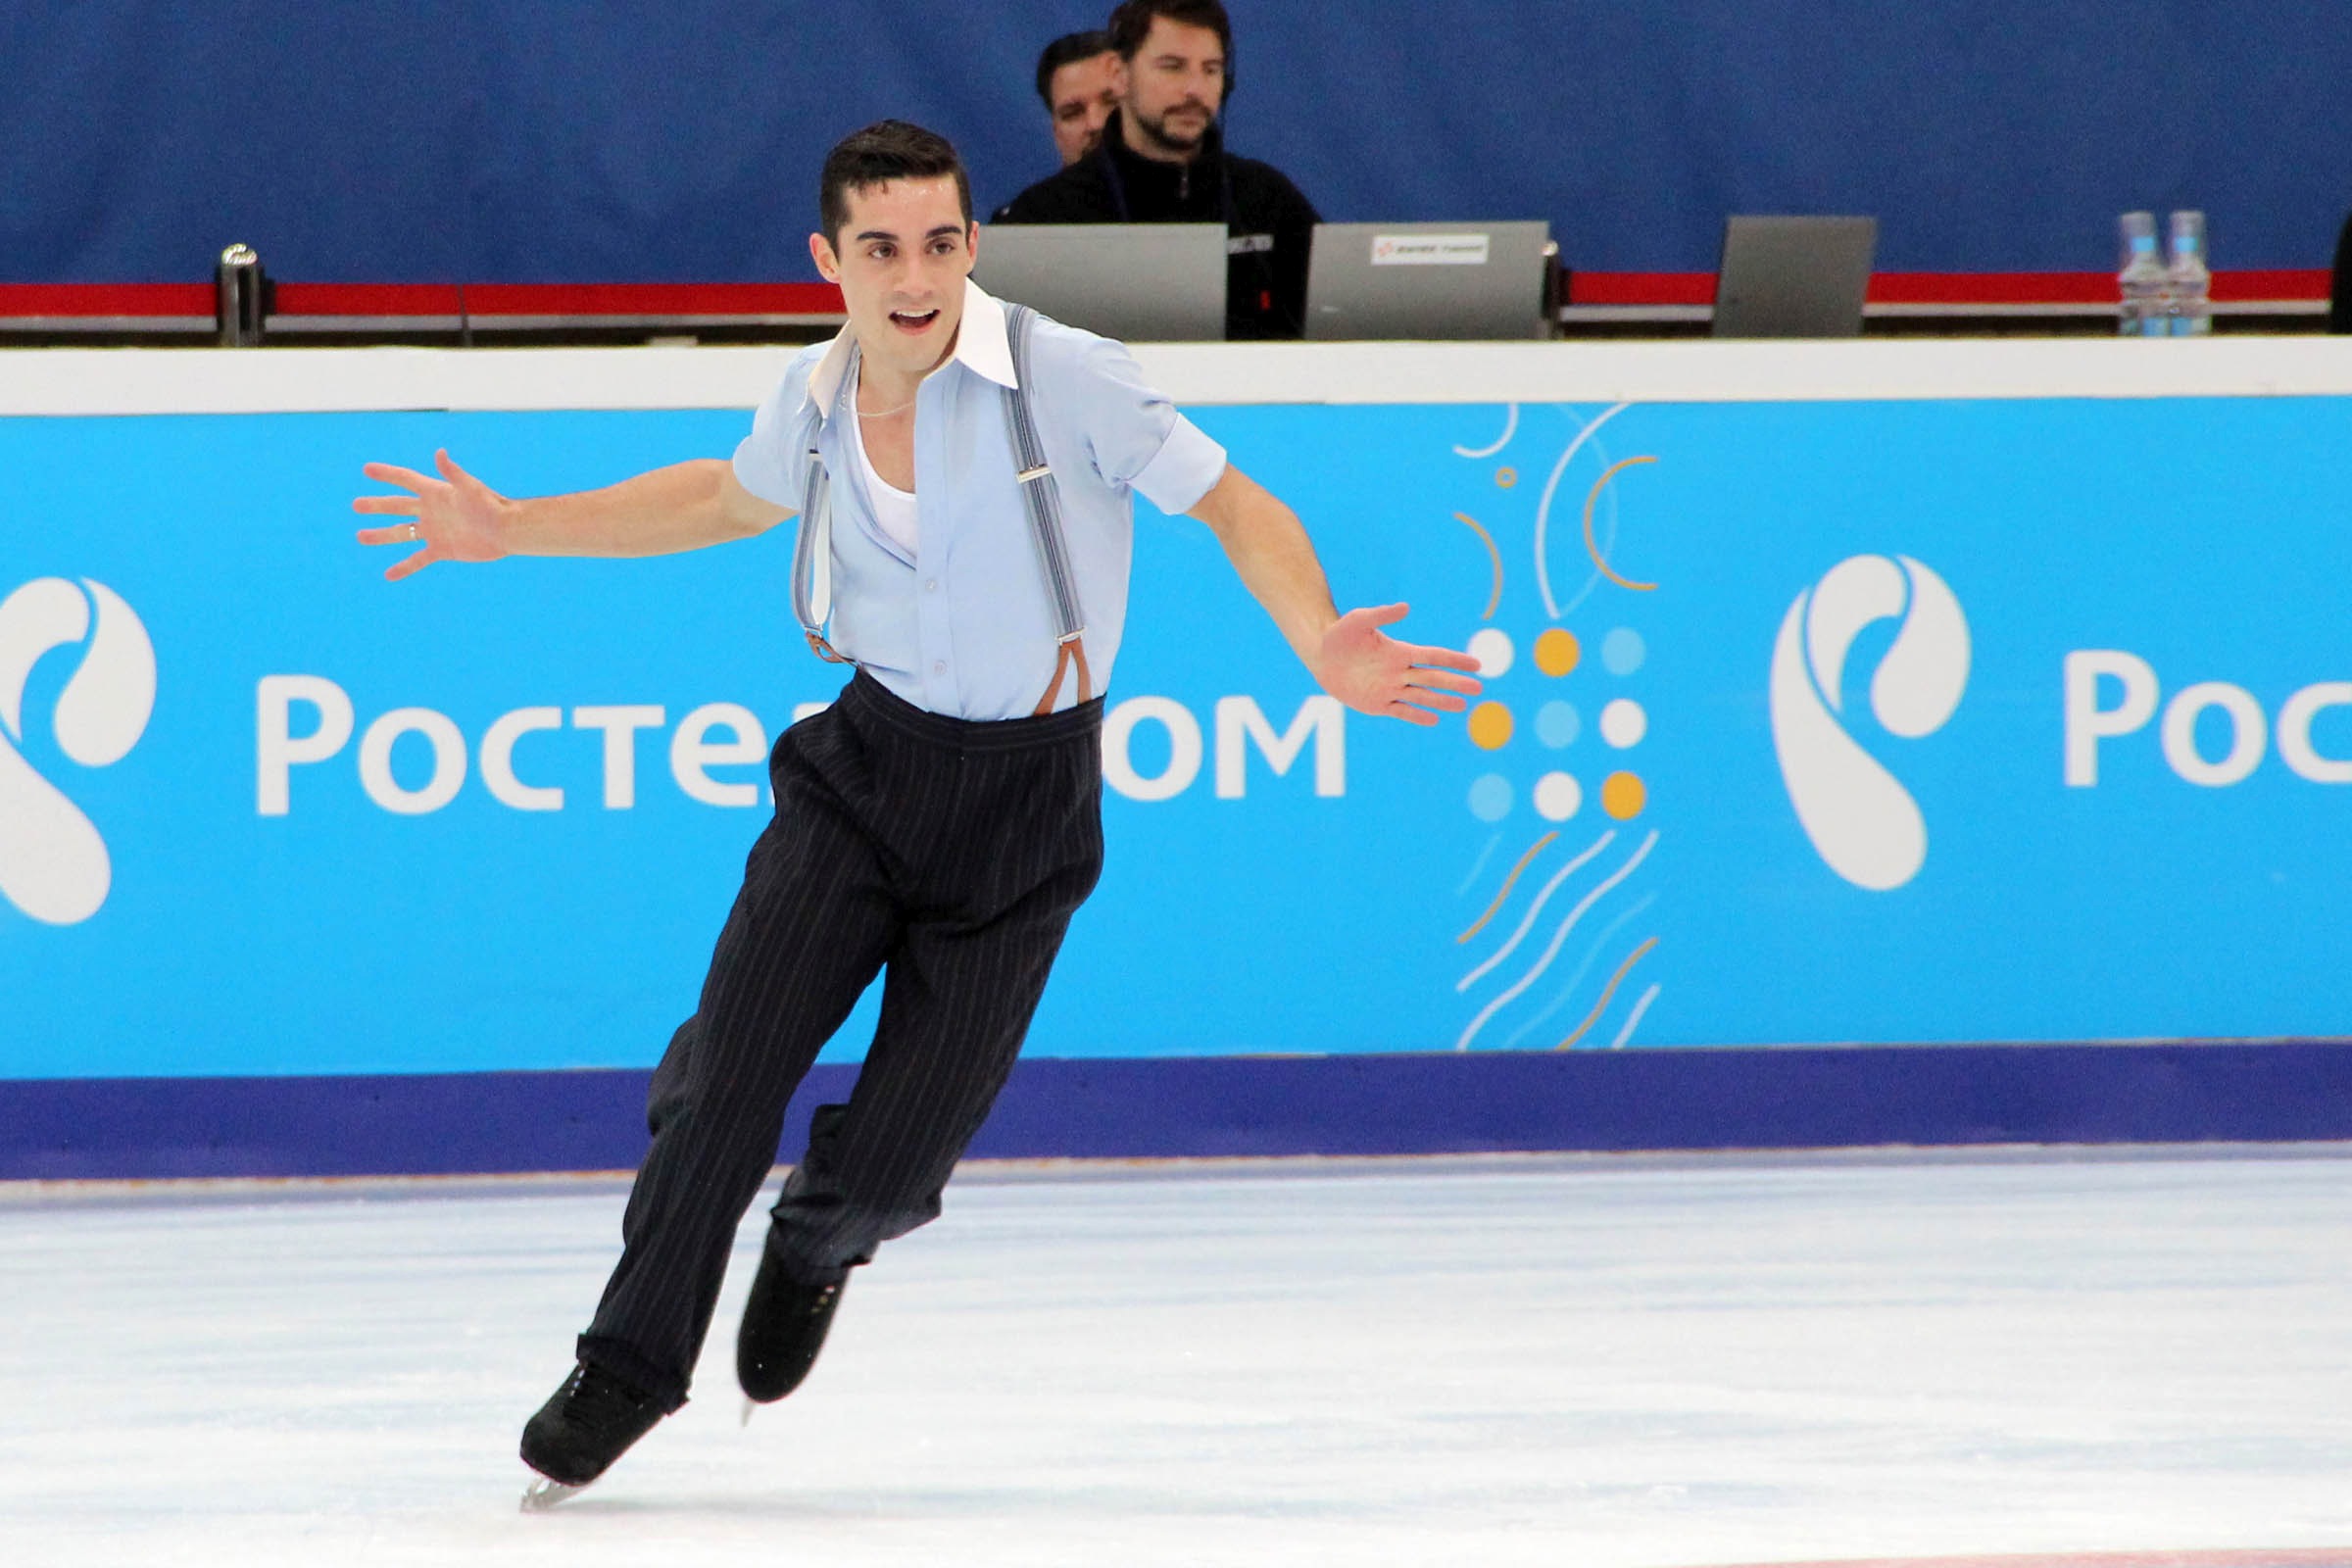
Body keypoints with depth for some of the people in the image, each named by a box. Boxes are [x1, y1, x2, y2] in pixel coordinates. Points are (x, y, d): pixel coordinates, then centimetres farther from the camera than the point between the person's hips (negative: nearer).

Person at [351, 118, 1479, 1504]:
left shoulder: (1065, 378, -17)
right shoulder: (817, 399, -1)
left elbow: (1234, 505, -11)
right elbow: (736, 497, 21)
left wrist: (1322, 643, -29)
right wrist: (513, 531, 20)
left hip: (1025, 801, -3)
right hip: (867, 765, 3)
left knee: (890, 1165, -3)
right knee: (729, 1066, -12)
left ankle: (815, 1251, 35)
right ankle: (632, 1366, 5)